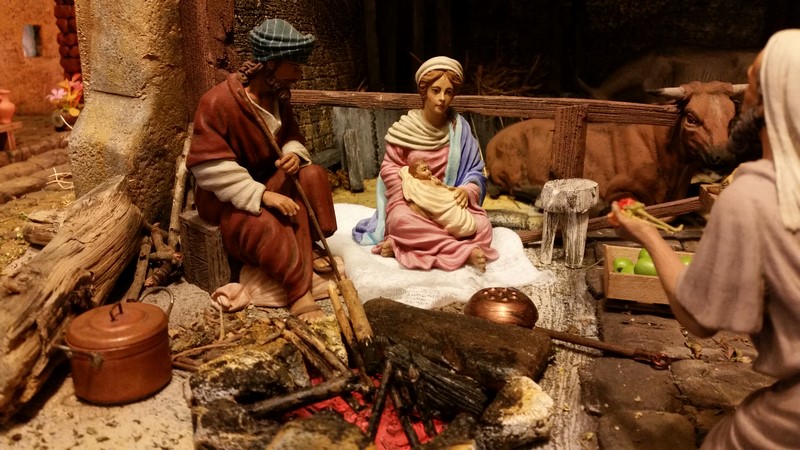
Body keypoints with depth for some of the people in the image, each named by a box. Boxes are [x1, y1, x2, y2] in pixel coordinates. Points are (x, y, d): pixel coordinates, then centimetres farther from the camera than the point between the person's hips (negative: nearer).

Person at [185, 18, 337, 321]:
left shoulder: (278, 96, -1)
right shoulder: (218, 102, -24)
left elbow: (292, 137, 10)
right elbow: (209, 168, -28)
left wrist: (294, 154, -17)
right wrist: (262, 195, -34)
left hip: (268, 181, 7)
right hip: (226, 197, -7)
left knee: (311, 175, -18)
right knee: (267, 227, -35)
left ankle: (306, 254, -14)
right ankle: (300, 294, -23)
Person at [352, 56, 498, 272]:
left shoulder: (459, 128, 0)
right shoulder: (405, 128, -4)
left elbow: (475, 172, 2)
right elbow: (390, 168, -4)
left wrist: (466, 190, -20)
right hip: (409, 201, -2)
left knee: (481, 225, -27)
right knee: (401, 220, -37)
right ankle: (464, 251, -30)